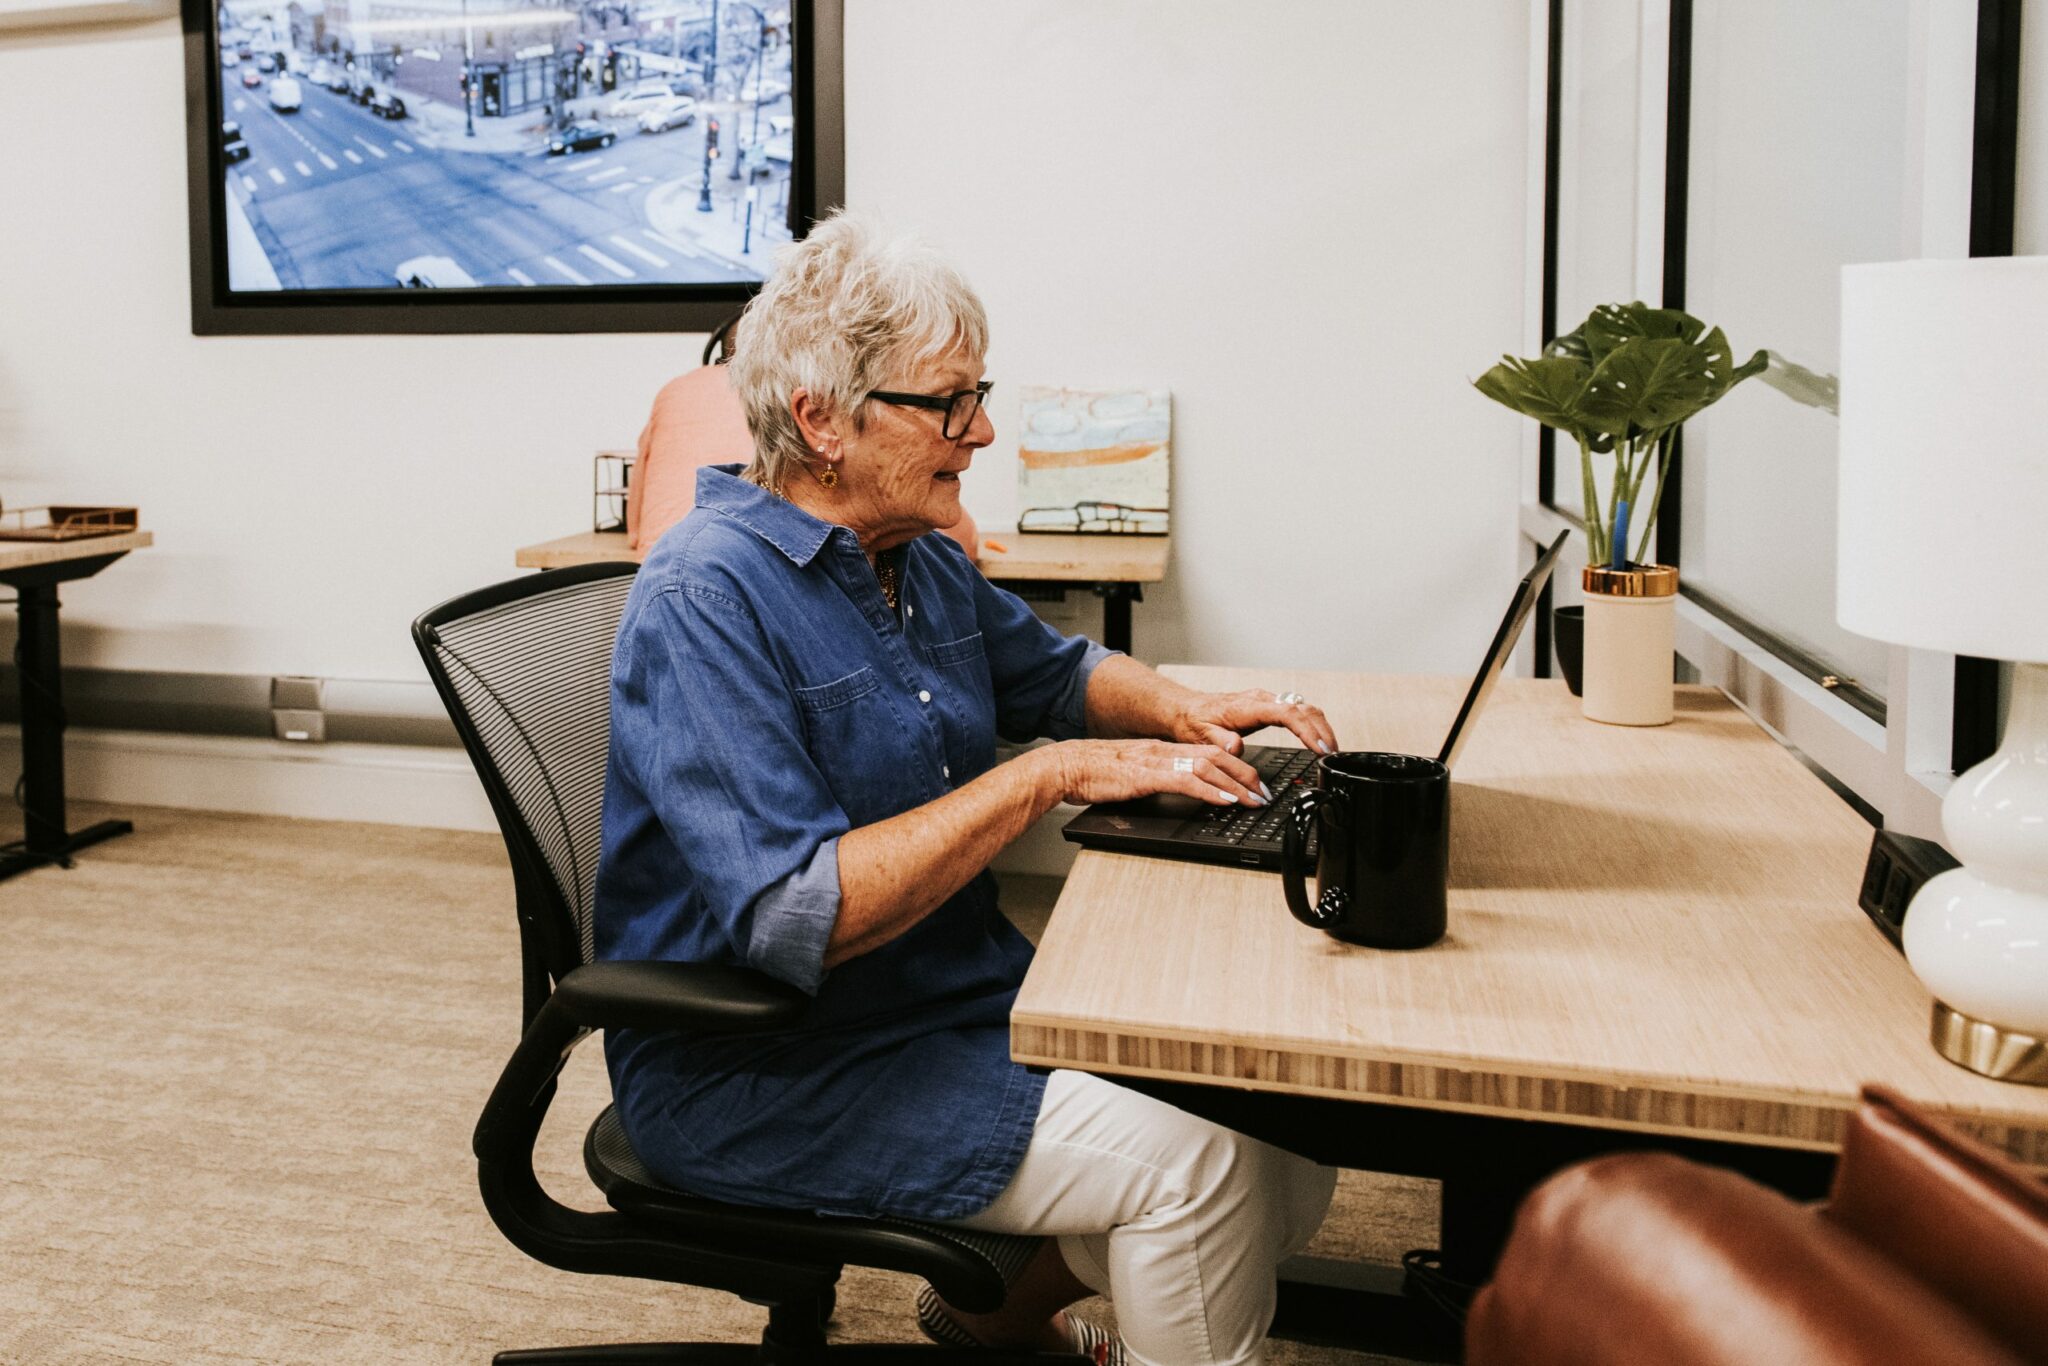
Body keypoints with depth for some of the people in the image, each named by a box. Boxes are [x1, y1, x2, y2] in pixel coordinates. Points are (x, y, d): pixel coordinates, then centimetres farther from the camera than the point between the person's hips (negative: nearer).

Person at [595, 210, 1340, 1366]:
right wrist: (1053, 774, -27)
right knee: (1188, 1164, -21)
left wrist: (1181, 709, 2)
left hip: (964, 998, 9)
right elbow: (797, 920, -30)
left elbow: (1056, 671, 24)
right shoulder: (708, 603, -21)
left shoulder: (920, 562, 6)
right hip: (766, 1069, -8)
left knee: (1288, 1147, -1)